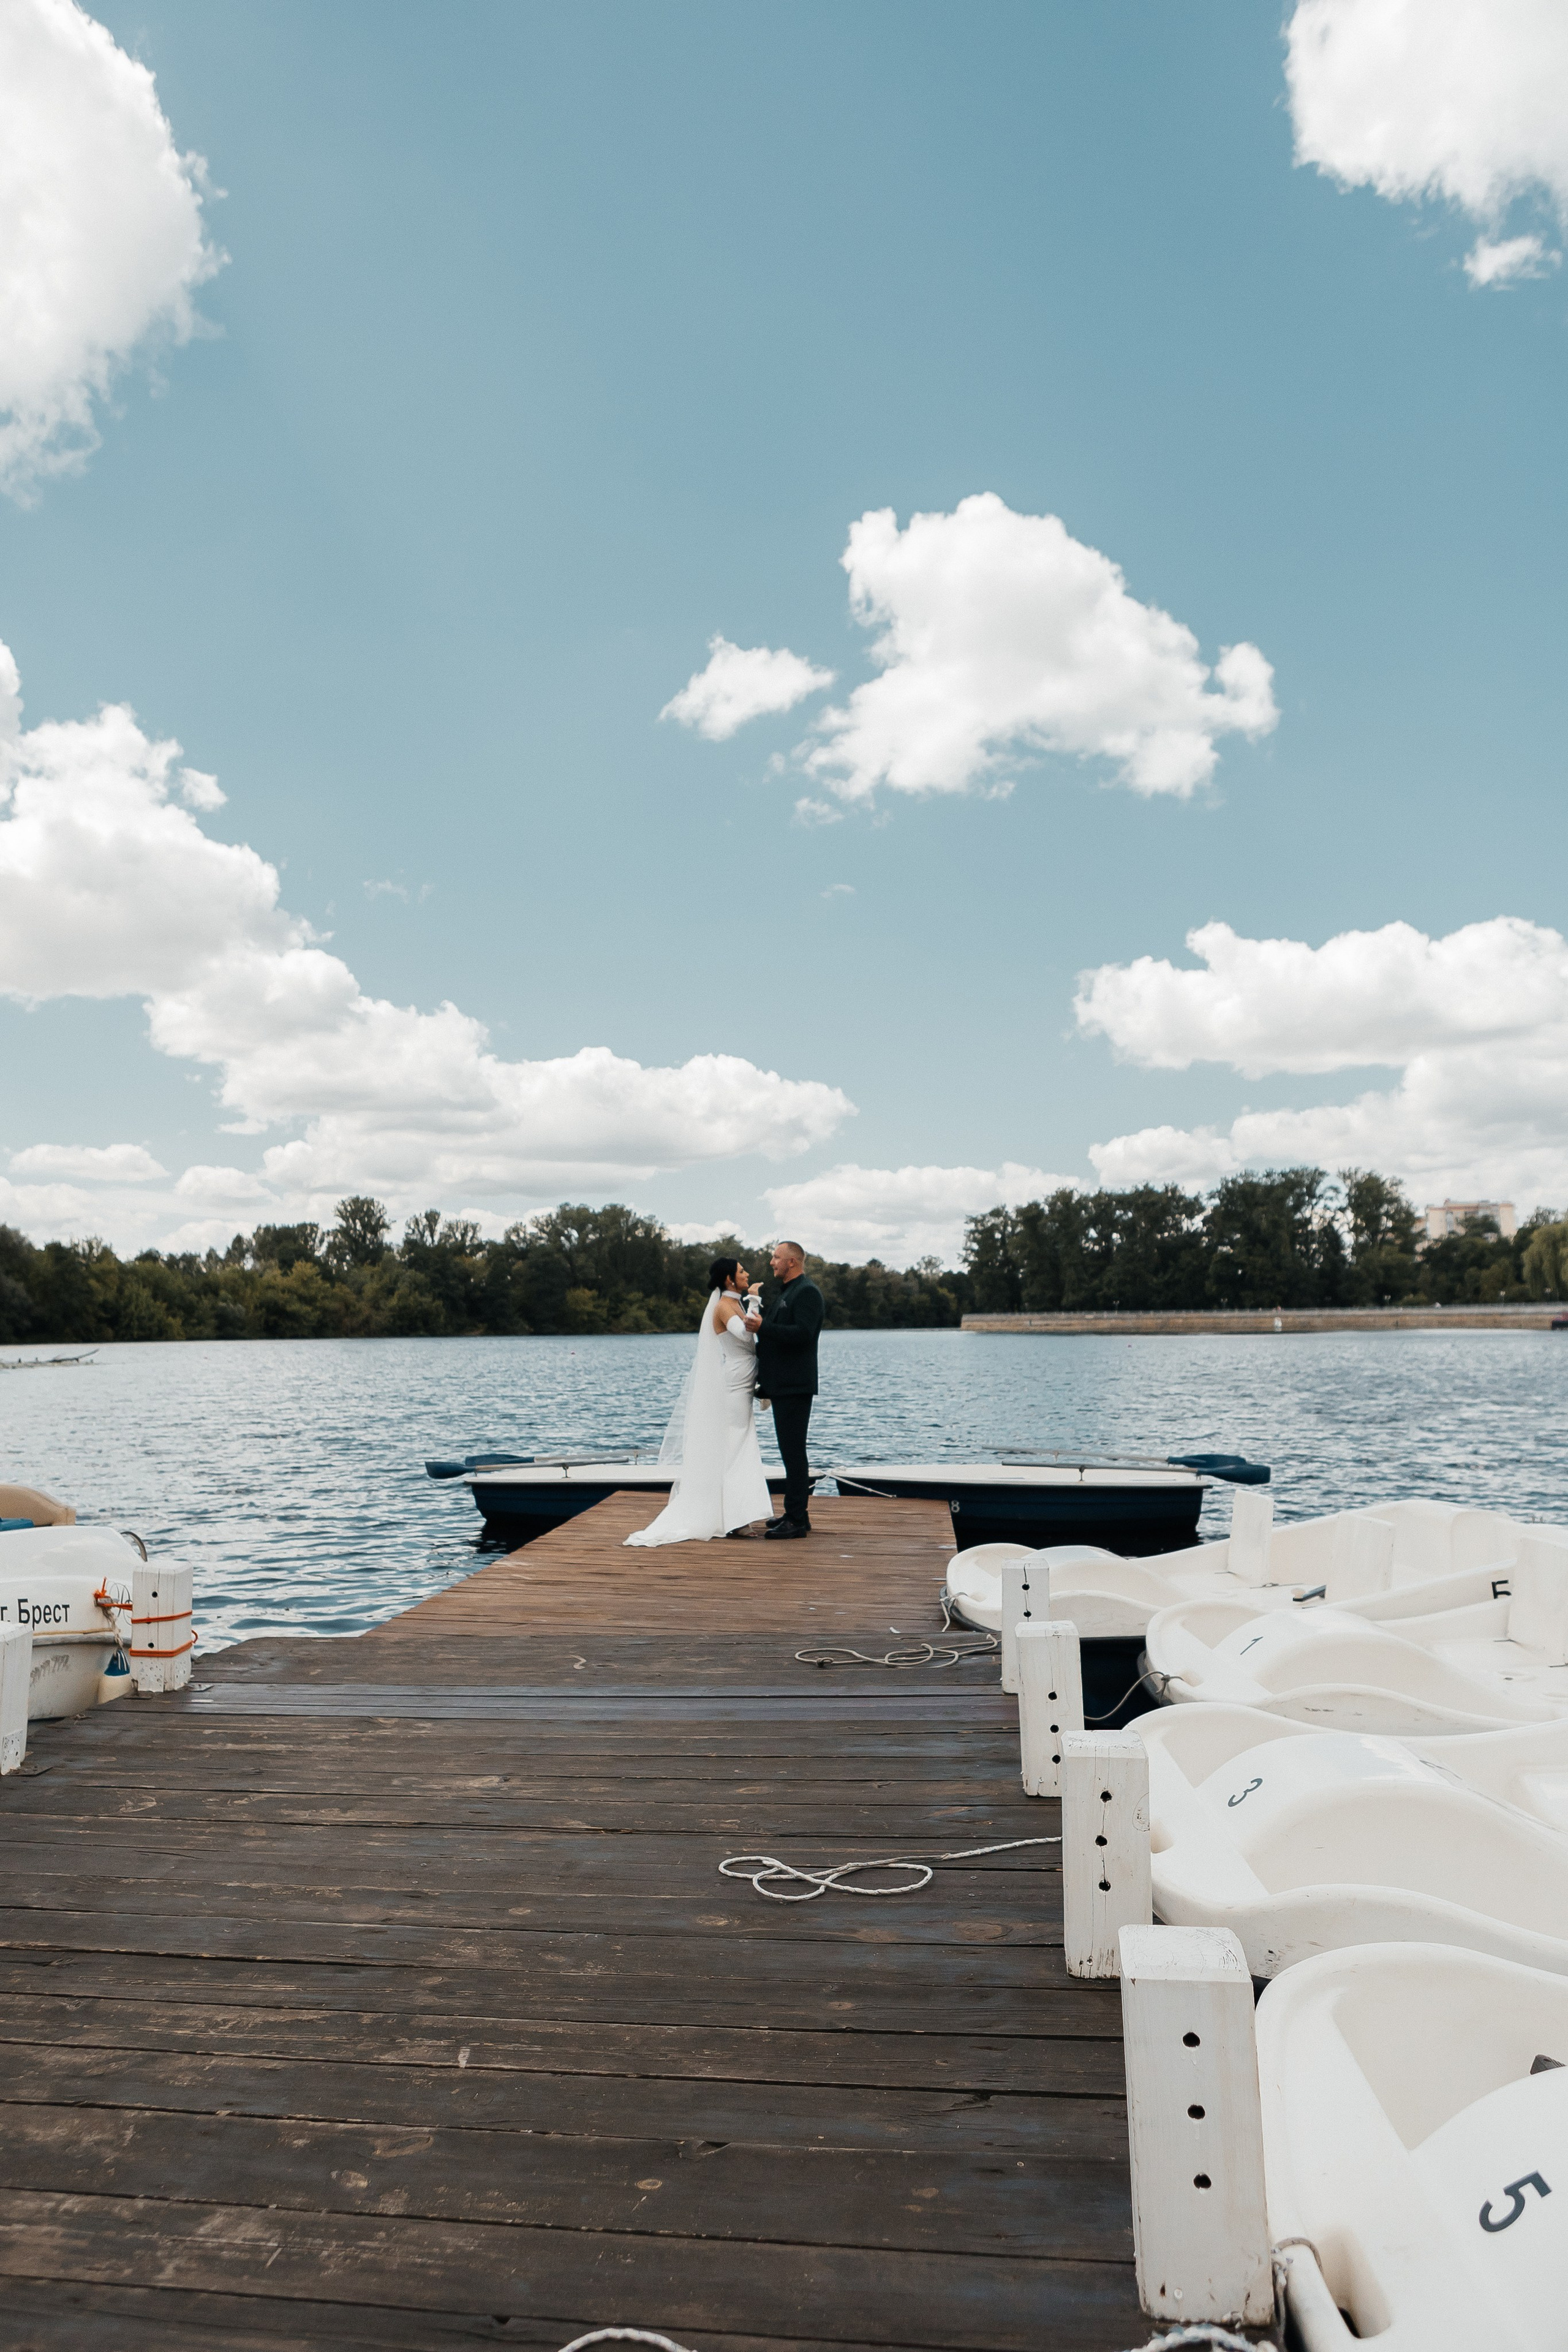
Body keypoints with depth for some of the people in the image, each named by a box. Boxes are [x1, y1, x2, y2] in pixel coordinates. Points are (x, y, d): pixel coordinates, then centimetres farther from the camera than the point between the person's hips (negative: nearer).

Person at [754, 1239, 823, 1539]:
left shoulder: (807, 1291, -12)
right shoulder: (787, 1292, 21)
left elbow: (802, 1333, -23)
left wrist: (764, 1326, -24)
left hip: (795, 1386, -10)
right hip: (782, 1384, 11)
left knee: (793, 1450, -9)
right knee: (790, 1450, 14)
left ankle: (797, 1519, -6)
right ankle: (796, 1513, 20)